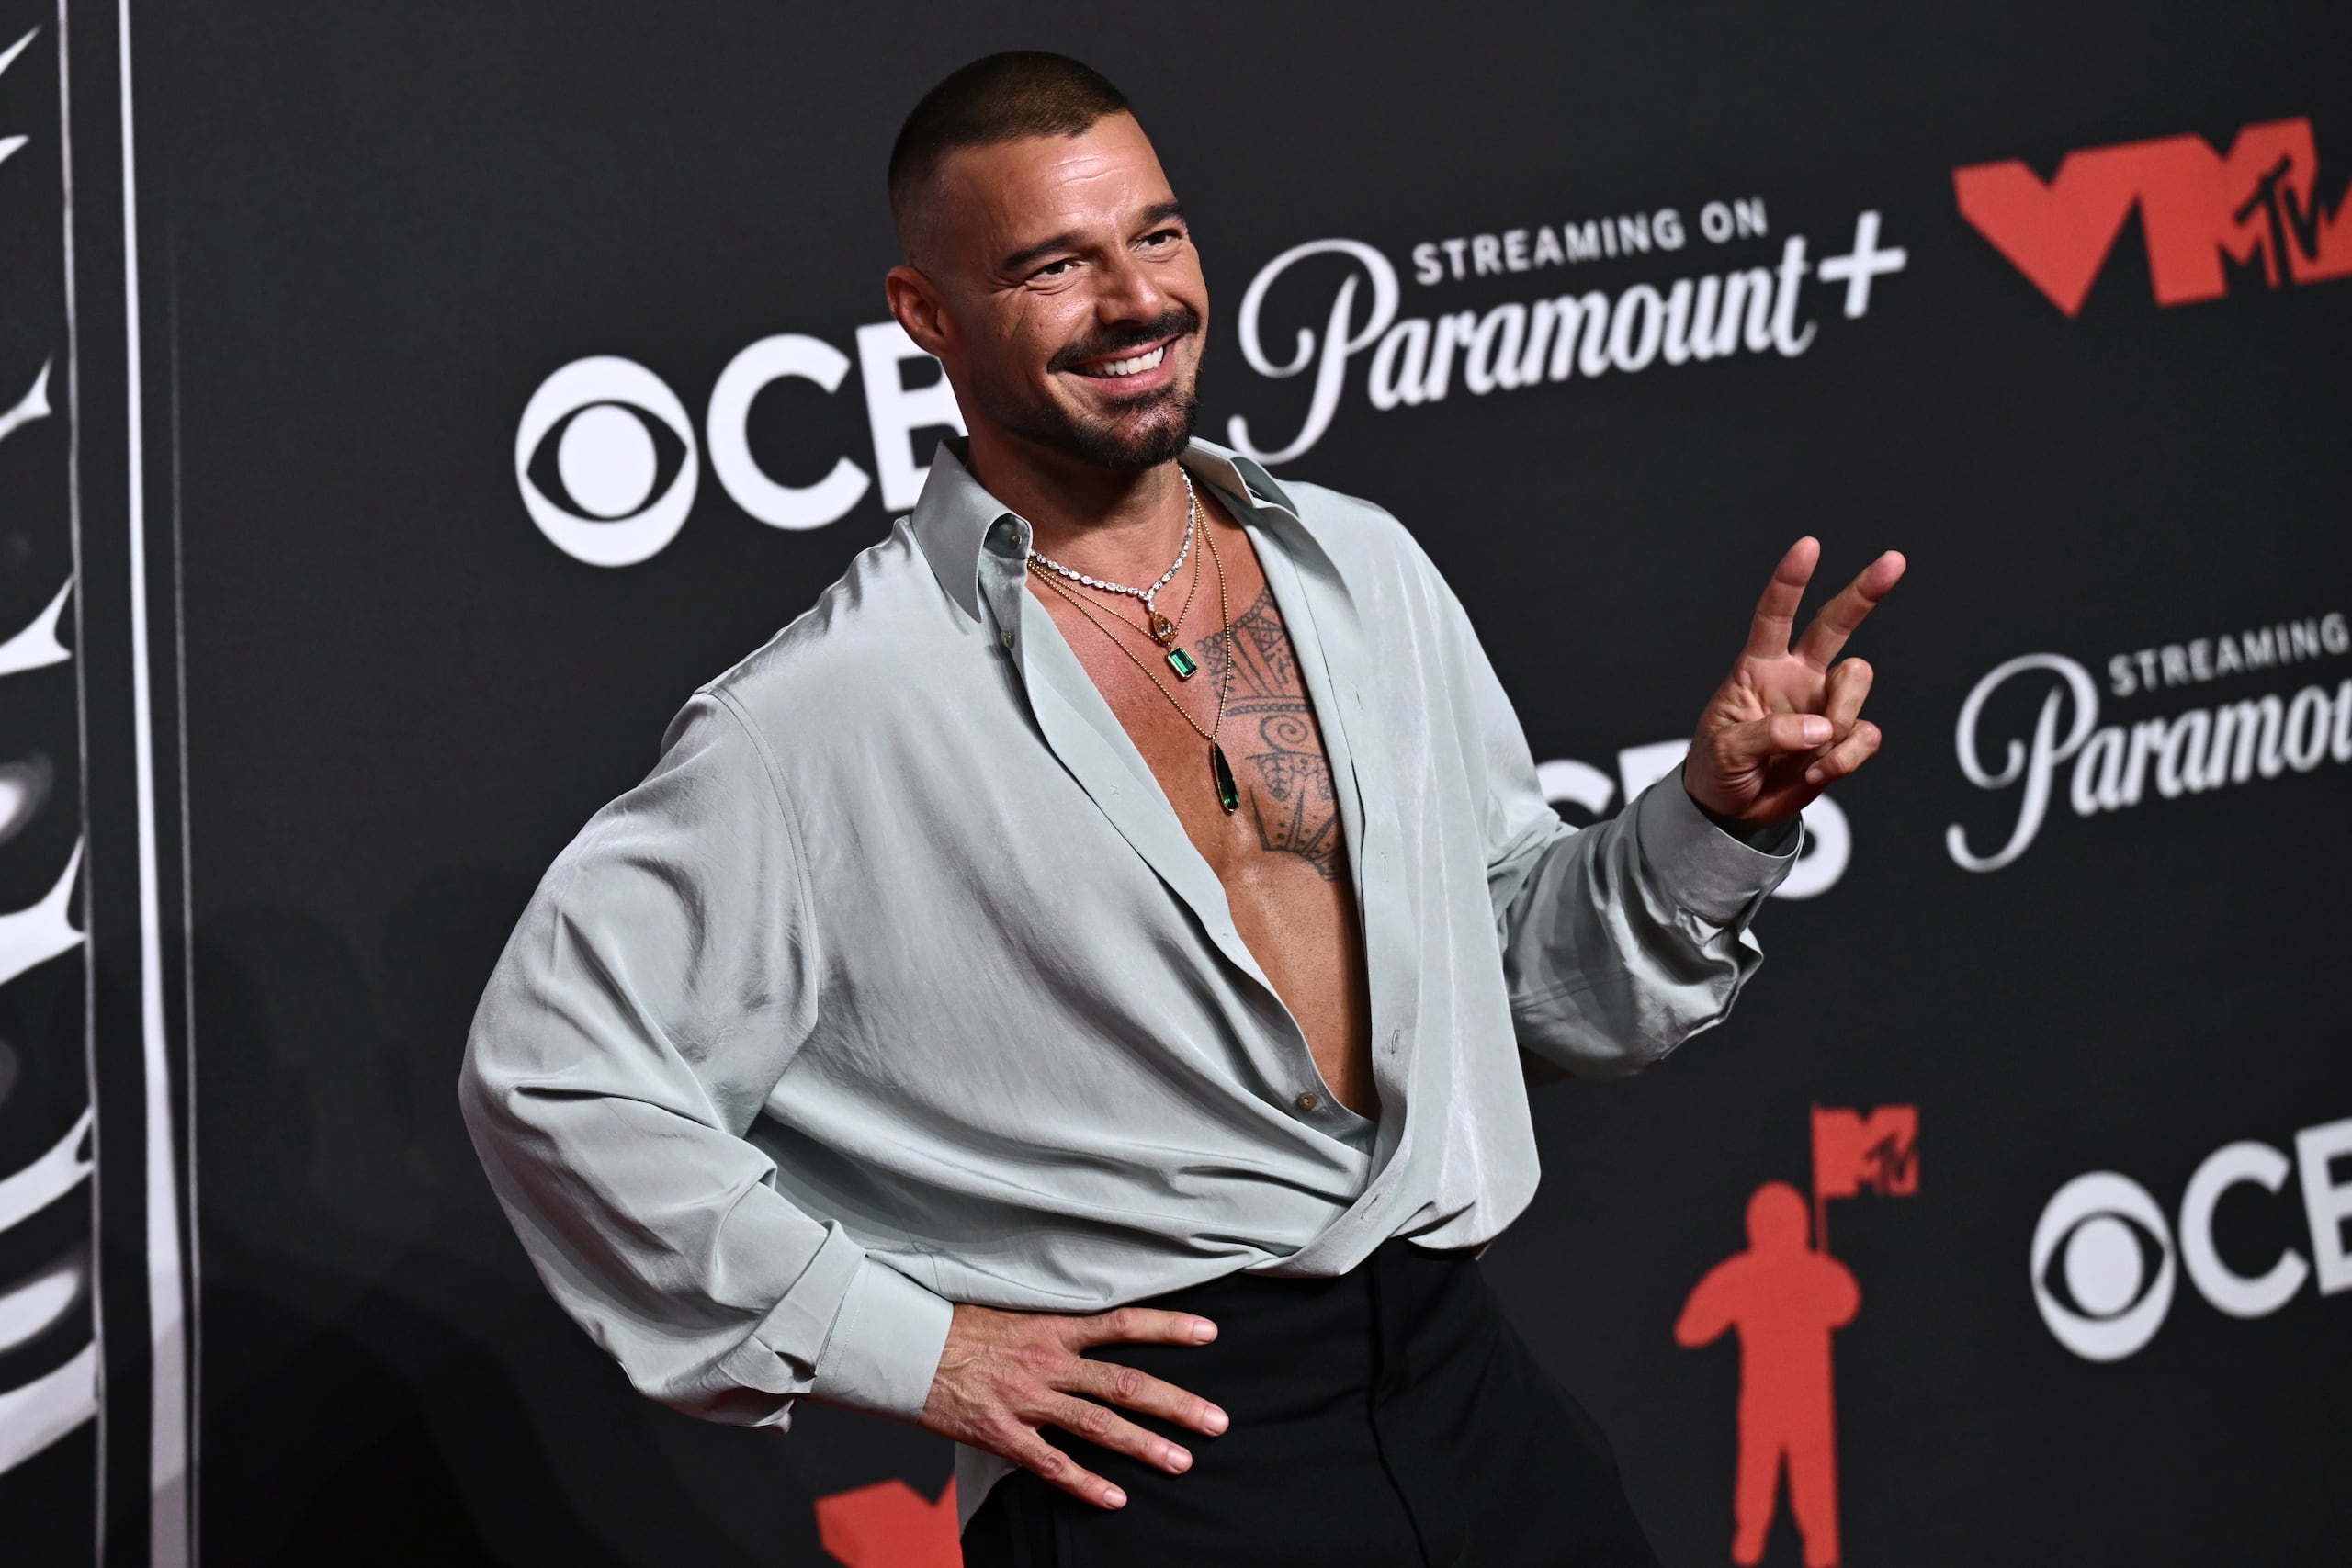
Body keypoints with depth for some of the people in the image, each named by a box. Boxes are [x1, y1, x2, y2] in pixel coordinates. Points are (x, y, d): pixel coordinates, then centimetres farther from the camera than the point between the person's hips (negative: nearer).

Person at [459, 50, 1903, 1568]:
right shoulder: (836, 707, -10)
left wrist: (1719, 816, -4)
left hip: (1464, 1387, 5)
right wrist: (893, 1341, -9)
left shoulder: (1364, 569, 7)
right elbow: (551, 1066, -9)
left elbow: (1536, 965, 15)